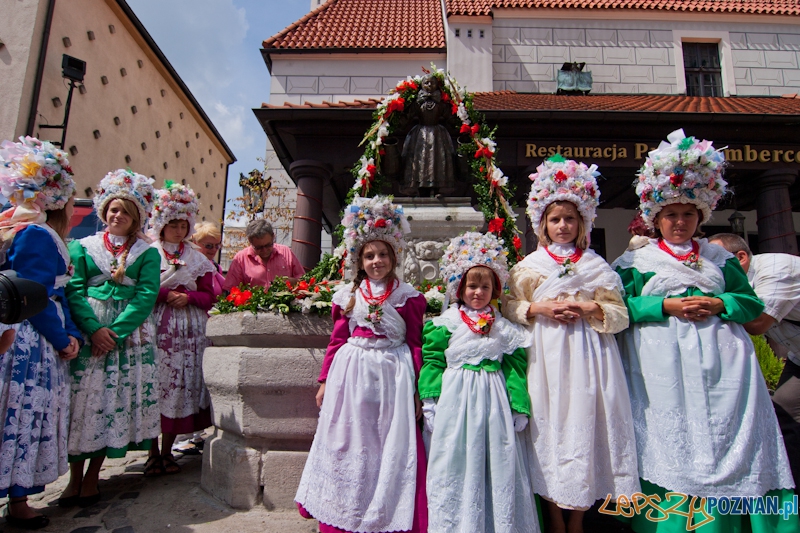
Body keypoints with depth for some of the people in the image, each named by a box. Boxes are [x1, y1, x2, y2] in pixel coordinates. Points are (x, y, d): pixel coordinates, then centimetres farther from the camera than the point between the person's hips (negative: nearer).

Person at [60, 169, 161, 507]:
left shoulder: (147, 253, 7)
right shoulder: (83, 246, 10)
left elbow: (146, 295, -3)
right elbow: (74, 290, 0)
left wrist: (115, 331, -14)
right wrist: (94, 328, -15)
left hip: (130, 335, 0)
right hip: (86, 332, 0)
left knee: (116, 403, 3)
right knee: (82, 401, 1)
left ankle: (92, 477, 17)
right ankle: (75, 476, 17)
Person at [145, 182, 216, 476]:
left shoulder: (197, 259, 12)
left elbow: (208, 296, 10)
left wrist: (188, 297, -7)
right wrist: (165, 294, -13)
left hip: (187, 333, 2)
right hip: (155, 331, -1)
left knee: (180, 388, 2)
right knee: (153, 386, -3)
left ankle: (167, 451, 15)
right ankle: (153, 452, 12)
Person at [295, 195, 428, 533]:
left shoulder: (408, 296, 0)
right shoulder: (348, 294, 6)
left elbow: (415, 344, 1)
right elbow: (337, 340, 9)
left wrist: (417, 389, -1)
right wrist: (325, 381, 9)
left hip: (392, 376, -2)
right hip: (351, 374, 2)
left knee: (391, 447, 4)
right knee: (348, 444, 10)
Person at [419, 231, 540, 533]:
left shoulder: (504, 328, 6)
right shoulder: (445, 323, 0)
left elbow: (515, 367, 6)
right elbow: (432, 361, -2)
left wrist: (519, 408, 2)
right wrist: (430, 402, -9)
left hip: (494, 400, 2)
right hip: (455, 399, -2)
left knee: (498, 462, 7)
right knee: (456, 462, 4)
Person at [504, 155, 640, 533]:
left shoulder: (597, 265, 8)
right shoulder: (528, 265, 8)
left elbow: (620, 314, 5)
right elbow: (510, 306, 6)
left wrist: (589, 308, -11)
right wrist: (539, 308, -9)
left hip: (587, 353, 0)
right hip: (545, 354, 0)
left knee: (584, 424, 1)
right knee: (549, 426, 2)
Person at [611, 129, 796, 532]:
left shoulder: (720, 257, 17)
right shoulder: (635, 261, 7)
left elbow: (752, 302, 14)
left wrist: (718, 304, -5)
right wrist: (666, 306, -14)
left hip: (721, 359, 3)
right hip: (664, 364, -3)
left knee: (728, 433, 0)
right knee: (672, 439, -1)